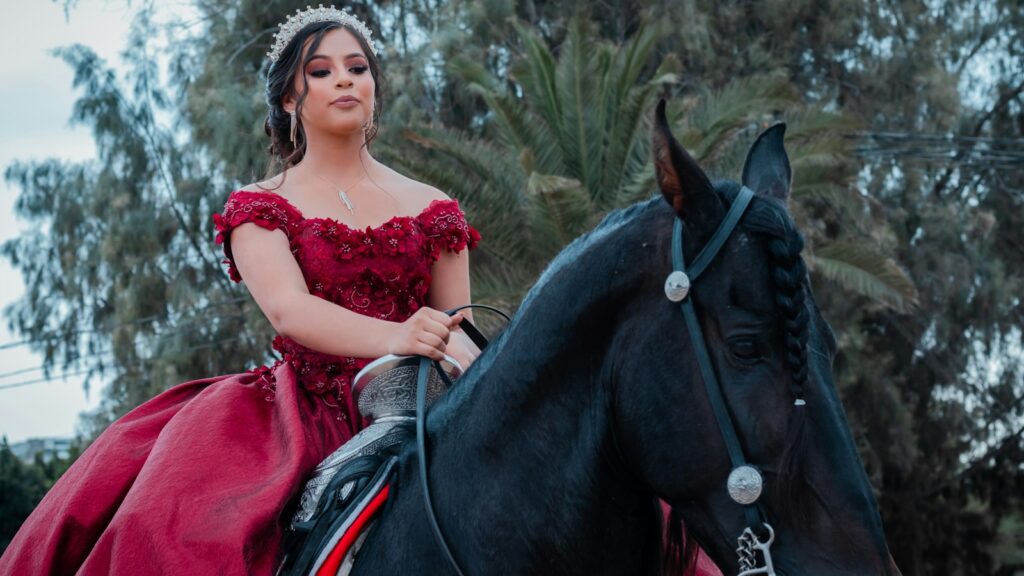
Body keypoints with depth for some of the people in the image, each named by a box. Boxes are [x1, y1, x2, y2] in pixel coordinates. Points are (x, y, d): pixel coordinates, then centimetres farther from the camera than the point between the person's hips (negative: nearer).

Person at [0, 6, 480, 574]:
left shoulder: (432, 210, 16)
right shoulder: (261, 207, 10)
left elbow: (459, 338, 12)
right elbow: (288, 309, -10)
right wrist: (393, 338, -30)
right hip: (302, 407, -2)